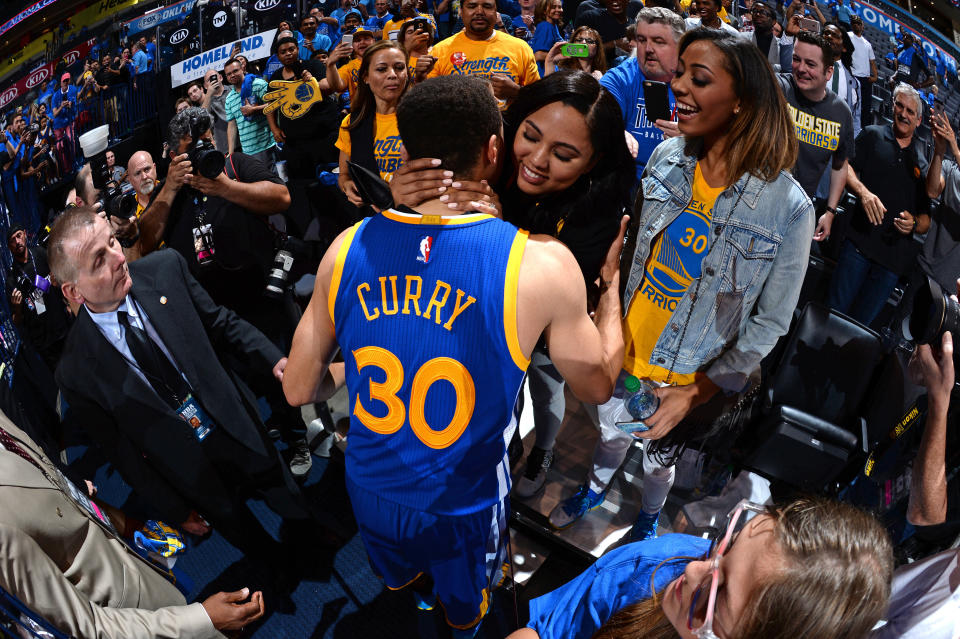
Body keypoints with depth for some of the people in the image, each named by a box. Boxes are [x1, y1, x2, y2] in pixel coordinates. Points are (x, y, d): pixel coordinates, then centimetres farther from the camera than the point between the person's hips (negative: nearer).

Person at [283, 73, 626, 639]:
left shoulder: (347, 248, -16)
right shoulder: (542, 264, -25)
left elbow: (299, 389, -5)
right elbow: (598, 384, -7)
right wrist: (612, 280, 7)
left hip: (370, 492, 3)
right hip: (463, 508, -2)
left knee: (402, 589, 36)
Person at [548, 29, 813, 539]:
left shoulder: (788, 207, -24)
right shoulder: (667, 157, -12)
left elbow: (770, 322, -15)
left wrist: (697, 392, -16)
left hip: (690, 377, -3)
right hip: (624, 349, 3)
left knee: (658, 457, 23)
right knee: (609, 430, 27)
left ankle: (648, 518, 57)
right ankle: (595, 488, 61)